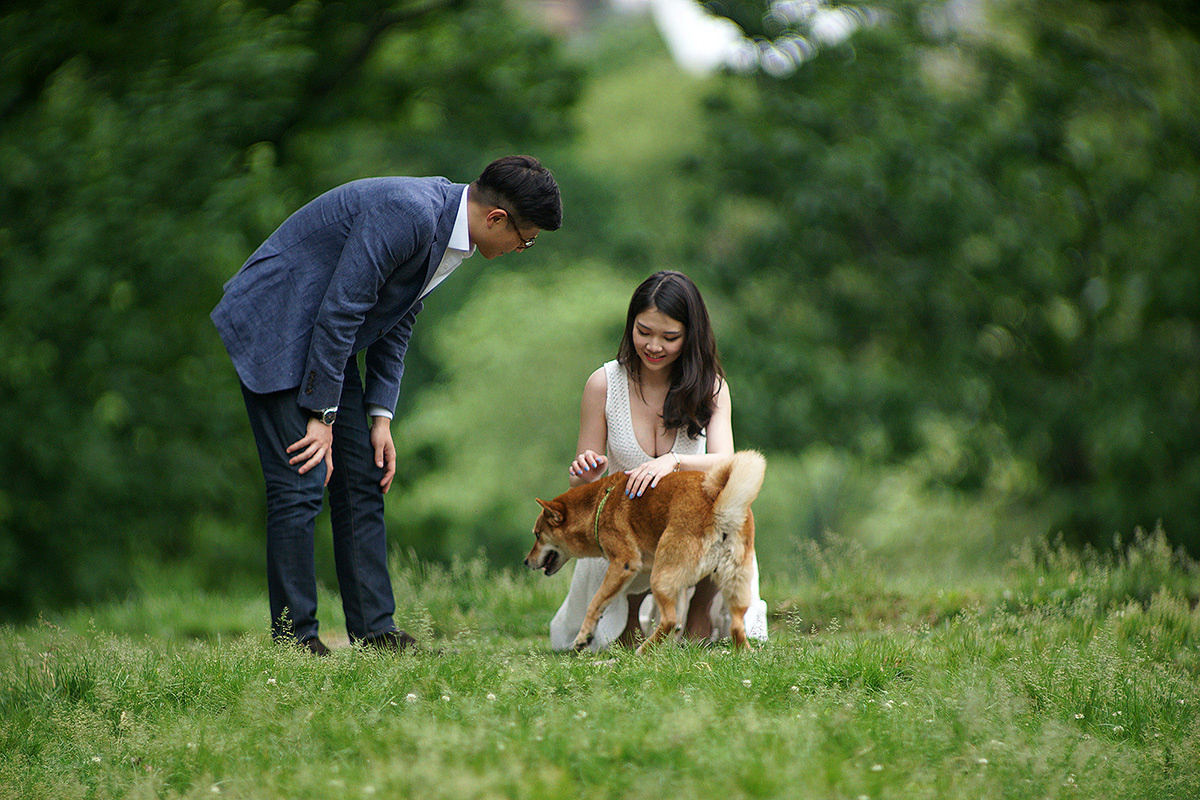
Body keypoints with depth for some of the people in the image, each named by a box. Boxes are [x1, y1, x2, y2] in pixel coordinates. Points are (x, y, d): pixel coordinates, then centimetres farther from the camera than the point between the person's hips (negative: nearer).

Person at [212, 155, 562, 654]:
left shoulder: (445, 226, 3)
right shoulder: (407, 213, -27)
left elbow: (394, 326, 11)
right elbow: (338, 312, -25)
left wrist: (380, 418, 5)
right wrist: (323, 416, -20)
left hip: (328, 341, 10)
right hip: (276, 329, -10)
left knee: (363, 482, 7)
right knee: (301, 484, -11)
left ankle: (375, 632, 10)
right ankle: (294, 639, -4)